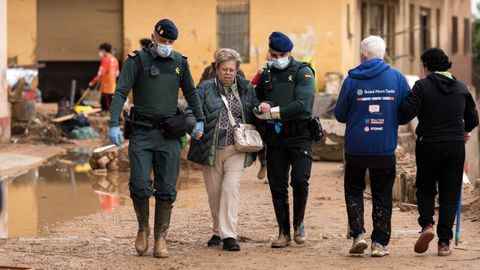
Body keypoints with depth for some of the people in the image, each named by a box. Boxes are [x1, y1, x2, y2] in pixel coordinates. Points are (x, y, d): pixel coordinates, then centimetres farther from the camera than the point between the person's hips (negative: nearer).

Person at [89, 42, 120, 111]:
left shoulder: (105, 59, -13)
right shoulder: (114, 59, 11)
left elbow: (100, 73, -18)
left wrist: (93, 82, -9)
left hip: (106, 87, -9)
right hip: (113, 87, 9)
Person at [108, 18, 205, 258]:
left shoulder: (180, 62, 9)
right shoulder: (137, 61, -2)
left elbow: (190, 92, 21)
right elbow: (121, 92, -8)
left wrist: (199, 120, 15)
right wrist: (114, 124, -18)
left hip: (169, 134, 3)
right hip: (142, 132, -3)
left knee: (166, 189, 0)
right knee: (139, 185, -10)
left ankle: (160, 238, 8)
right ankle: (143, 228, 14)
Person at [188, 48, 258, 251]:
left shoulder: (246, 89, 10)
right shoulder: (205, 89, 4)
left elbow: (254, 112, 14)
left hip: (236, 149, -1)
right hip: (211, 149, 1)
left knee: (231, 187, -15)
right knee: (214, 193, 9)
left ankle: (229, 235, -16)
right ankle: (219, 231, 26)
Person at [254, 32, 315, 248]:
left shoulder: (303, 72, -1)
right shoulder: (266, 75, 15)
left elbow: (302, 104, -15)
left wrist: (273, 112, -14)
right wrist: (261, 107, -1)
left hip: (299, 136, -4)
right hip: (274, 139, 4)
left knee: (300, 180, -16)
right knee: (277, 187, 2)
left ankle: (298, 224, 6)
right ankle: (284, 232, 11)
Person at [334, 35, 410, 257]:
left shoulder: (352, 80, -6)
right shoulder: (397, 78, -3)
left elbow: (340, 115, 1)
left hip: (356, 148, -1)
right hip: (385, 149, 1)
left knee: (354, 190, 15)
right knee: (382, 196, 10)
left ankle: (358, 233, 1)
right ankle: (379, 243, 9)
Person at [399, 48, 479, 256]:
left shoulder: (422, 86, -7)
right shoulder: (461, 88, 6)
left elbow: (406, 112, -17)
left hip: (428, 145, -2)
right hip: (455, 147, 2)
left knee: (425, 188, 15)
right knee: (450, 193, 7)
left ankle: (427, 224, -8)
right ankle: (444, 242, 3)